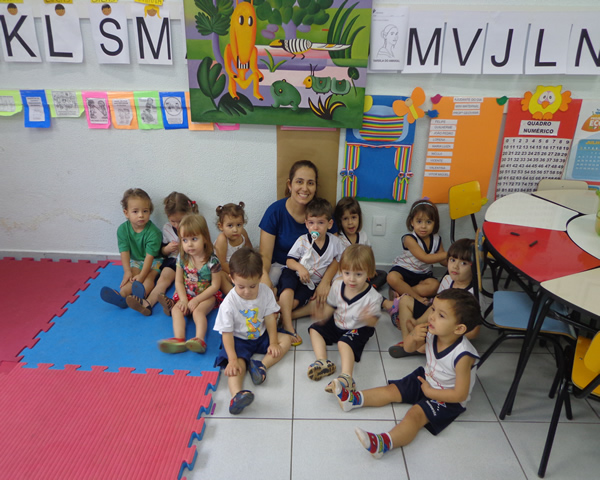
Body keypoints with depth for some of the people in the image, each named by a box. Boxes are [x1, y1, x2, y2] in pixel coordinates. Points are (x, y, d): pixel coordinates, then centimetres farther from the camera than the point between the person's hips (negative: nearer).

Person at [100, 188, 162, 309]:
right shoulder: (123, 229, -9)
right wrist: (127, 271, -21)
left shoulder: (153, 232, -22)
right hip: (134, 261, 3)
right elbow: (124, 251, -10)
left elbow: (150, 255, -23)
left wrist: (142, 276, -28)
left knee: (149, 277, -31)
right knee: (132, 277, -26)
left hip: (153, 261, -3)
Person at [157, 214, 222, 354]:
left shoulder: (212, 261, -18)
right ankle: (179, 339, -38)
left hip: (207, 295, -4)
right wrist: (184, 299, -14)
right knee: (176, 310, -21)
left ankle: (200, 339, -42)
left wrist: (196, 300, -17)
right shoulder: (182, 258, -5)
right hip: (187, 294, 4)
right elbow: (178, 281, 1)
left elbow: (215, 286, -14)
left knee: (198, 311, -30)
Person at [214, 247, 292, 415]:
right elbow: (227, 333, -20)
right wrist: (232, 359, -27)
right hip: (238, 340, -5)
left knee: (286, 339, -8)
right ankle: (237, 393, -53)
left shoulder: (266, 292, -12)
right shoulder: (229, 303, -22)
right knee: (237, 365, -28)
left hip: (261, 335, 5)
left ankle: (262, 365, -24)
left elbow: (270, 318, -3)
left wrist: (273, 342, -8)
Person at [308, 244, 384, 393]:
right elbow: (331, 306, 5)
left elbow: (373, 322, -17)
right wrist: (323, 314, -17)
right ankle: (322, 362, -19)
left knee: (344, 342, -31)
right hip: (337, 324, 7)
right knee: (315, 329, 1)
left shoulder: (372, 297, -23)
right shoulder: (337, 285, -9)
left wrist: (367, 318, -41)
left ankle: (346, 377, -43)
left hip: (358, 329, -7)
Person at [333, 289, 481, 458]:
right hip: (426, 379, 8)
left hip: (447, 398, -8)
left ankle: (383, 443, -47)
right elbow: (408, 348, 0)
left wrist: (429, 392, -17)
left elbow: (460, 394, -25)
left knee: (416, 414, -28)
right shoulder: (430, 332, -15)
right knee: (391, 390, 4)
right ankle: (353, 398, 10)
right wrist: (413, 336, -23)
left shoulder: (463, 356, -33)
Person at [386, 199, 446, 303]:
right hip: (404, 271, -4)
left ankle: (400, 292, -25)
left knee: (434, 285, -28)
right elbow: (425, 258, -24)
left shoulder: (436, 240, 1)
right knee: (392, 278, -35)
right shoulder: (409, 239, -17)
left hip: (423, 275, 4)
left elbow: (443, 261, 6)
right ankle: (418, 297, -24)